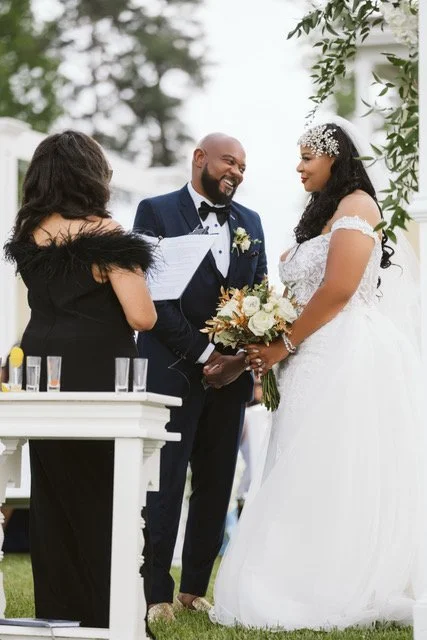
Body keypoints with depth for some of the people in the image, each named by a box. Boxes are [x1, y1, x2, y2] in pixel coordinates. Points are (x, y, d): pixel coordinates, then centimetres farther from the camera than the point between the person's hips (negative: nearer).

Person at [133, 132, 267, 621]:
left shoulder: (250, 223, 15)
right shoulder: (157, 212, 0)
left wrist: (242, 357, -4)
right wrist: (203, 355, -13)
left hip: (231, 373, 5)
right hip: (173, 370, -5)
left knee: (215, 484, 6)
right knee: (165, 483, -6)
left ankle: (195, 588, 15)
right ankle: (156, 593, -2)